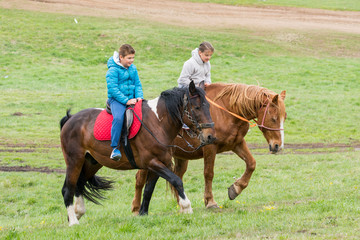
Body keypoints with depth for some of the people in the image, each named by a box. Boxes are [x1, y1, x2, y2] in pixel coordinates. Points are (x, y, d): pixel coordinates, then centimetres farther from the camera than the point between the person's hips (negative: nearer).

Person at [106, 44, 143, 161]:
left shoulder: (133, 69, 13)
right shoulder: (113, 70, -9)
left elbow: (138, 84, 18)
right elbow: (113, 89, -16)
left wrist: (139, 96, -2)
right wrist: (126, 101, -20)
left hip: (131, 99, 7)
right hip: (116, 100, -7)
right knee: (118, 118, -33)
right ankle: (115, 148, -31)